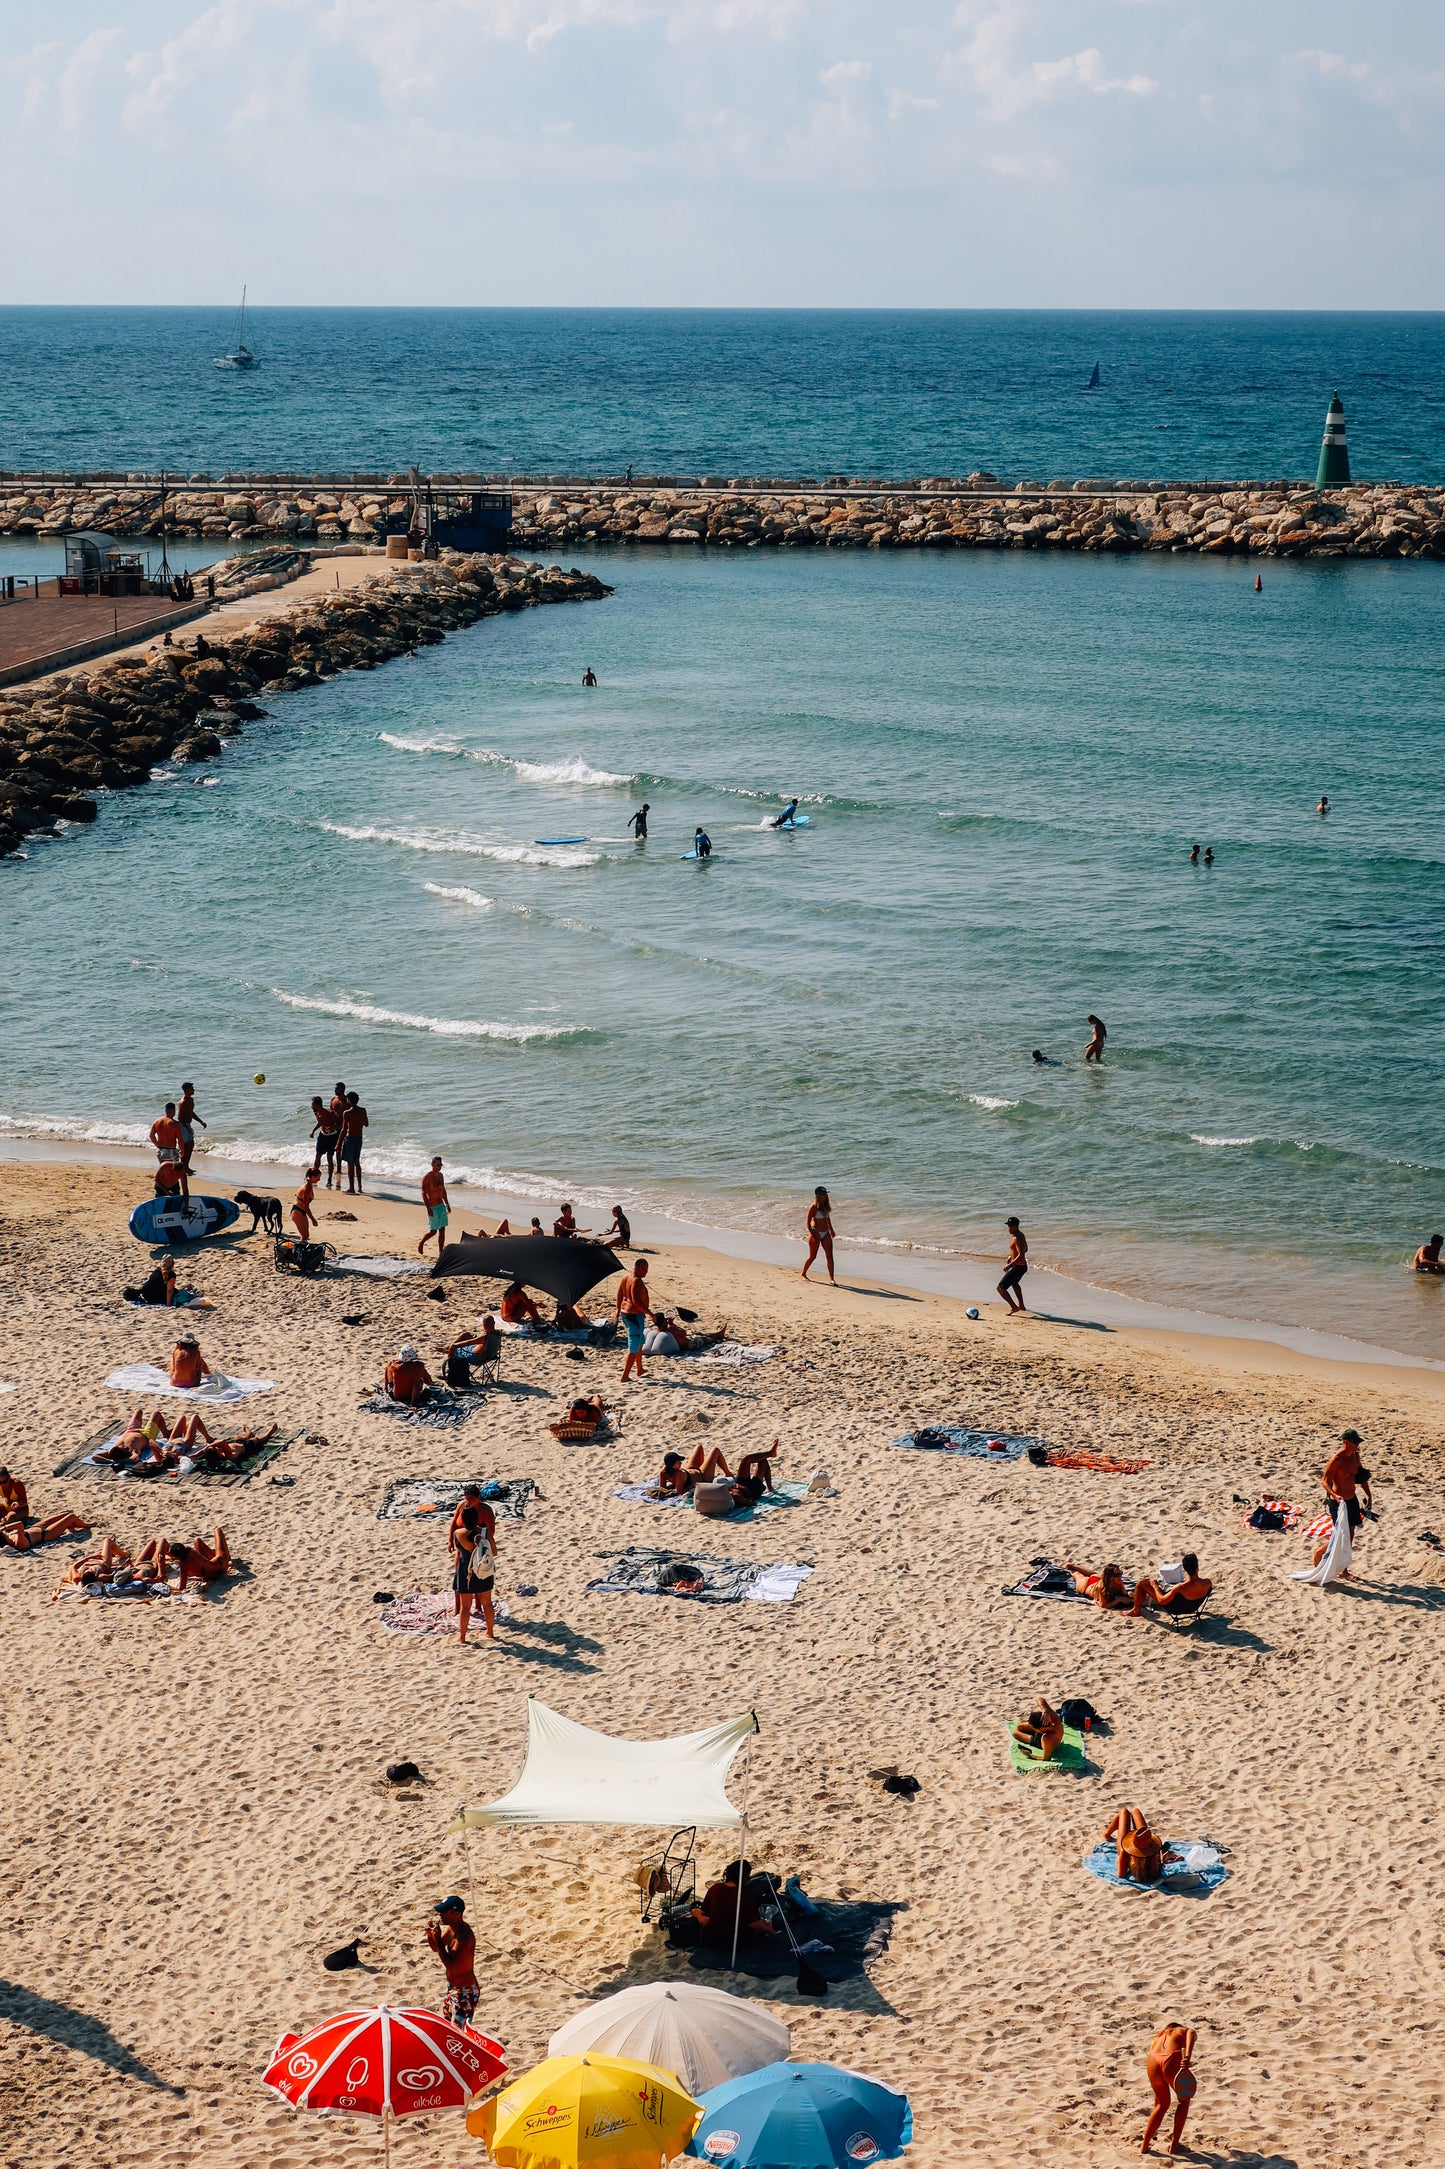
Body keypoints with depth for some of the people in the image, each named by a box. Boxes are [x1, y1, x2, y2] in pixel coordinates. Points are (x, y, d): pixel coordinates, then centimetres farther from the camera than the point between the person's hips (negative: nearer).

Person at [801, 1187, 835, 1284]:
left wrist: (831, 1229, 29)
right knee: (812, 1256, 6)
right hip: (816, 1233, -6)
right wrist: (812, 1234, -20)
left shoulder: (826, 1206, 5)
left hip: (825, 1233, 6)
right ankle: (803, 1274, 28)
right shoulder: (814, 1207, -14)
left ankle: (831, 1279, -5)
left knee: (829, 1256, -4)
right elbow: (808, 1222, -13)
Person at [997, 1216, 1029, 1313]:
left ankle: (1014, 1307, -7)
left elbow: (1021, 1255, -32)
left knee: (1001, 1288, -7)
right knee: (1014, 1283, 37)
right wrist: (1012, 1257, 22)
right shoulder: (1021, 1235, 8)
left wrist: (1009, 1265, -31)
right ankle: (1021, 1306, 50)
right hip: (1023, 1266, 11)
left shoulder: (1017, 1238, -24)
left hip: (1017, 1268, -11)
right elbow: (1025, 1249, 22)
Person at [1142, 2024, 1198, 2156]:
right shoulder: (1187, 2031, 26)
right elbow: (1190, 2034, -3)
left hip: (1152, 2062, 4)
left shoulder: (1159, 2036, 39)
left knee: (1162, 2104, 29)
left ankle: (1144, 2145, 27)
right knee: (1184, 2101, 24)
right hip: (1172, 2062, -4)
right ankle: (1174, 2145, 22)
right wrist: (1188, 2056, -21)